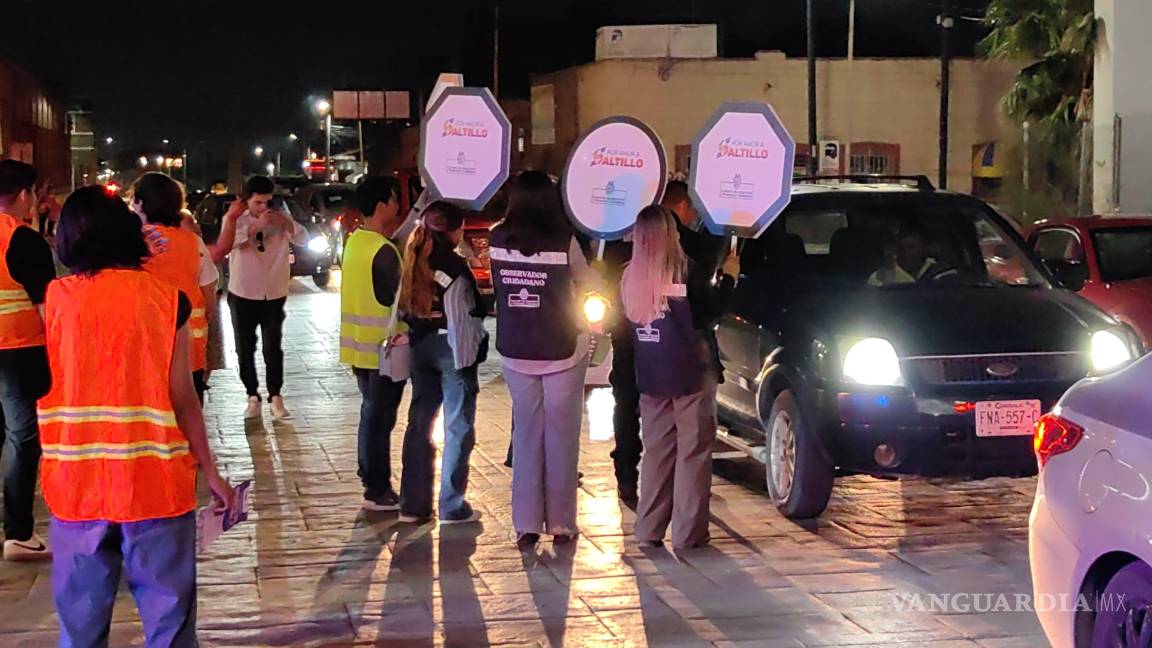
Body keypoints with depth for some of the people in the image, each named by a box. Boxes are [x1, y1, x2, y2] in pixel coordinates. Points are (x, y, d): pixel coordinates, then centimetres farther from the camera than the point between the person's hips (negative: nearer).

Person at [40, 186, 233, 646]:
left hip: (77, 482, 2)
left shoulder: (54, 299, 0)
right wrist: (210, 472, 5)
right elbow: (182, 399, -6)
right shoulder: (166, 299, -5)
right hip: (154, 480, -2)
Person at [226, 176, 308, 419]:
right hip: (243, 295, 0)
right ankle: (253, 397, 16)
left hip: (274, 295, 0)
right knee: (245, 350, 6)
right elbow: (229, 241, -23)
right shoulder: (235, 218, -5)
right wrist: (255, 226, -32)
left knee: (273, 349, 1)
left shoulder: (279, 218, 1)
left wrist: (286, 223, -24)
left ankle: (275, 397, 8)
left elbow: (303, 239, -8)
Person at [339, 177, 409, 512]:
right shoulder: (384, 251, -21)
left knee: (371, 412, 20)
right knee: (380, 418, -1)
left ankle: (370, 477, 30)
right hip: (383, 348, -9)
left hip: (359, 345, 9)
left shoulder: (355, 242, 7)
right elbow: (397, 299, -17)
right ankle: (378, 491, 5)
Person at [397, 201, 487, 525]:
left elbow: (404, 307, 5)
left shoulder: (413, 261, 5)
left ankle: (413, 504, 14)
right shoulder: (454, 266, -15)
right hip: (450, 347, -7)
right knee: (458, 428, 2)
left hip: (420, 346, 7)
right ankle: (452, 506, 3)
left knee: (419, 422, 12)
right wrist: (469, 357, -9)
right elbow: (462, 318, -15)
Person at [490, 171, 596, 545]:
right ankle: (560, 523, 12)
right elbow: (588, 282, 0)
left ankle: (526, 524, 11)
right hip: (563, 350, -3)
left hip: (515, 352, 3)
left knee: (526, 434, 11)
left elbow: (495, 285, 7)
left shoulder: (498, 240, -5)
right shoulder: (564, 241, -14)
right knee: (561, 436, 7)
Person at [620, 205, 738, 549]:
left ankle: (649, 529, 14)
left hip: (650, 377, 5)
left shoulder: (630, 277, 0)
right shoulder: (688, 272, -14)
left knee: (656, 451, 14)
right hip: (691, 373, -5)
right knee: (694, 452, 3)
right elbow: (710, 312, -6)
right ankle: (688, 532, 2)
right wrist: (728, 277, 4)